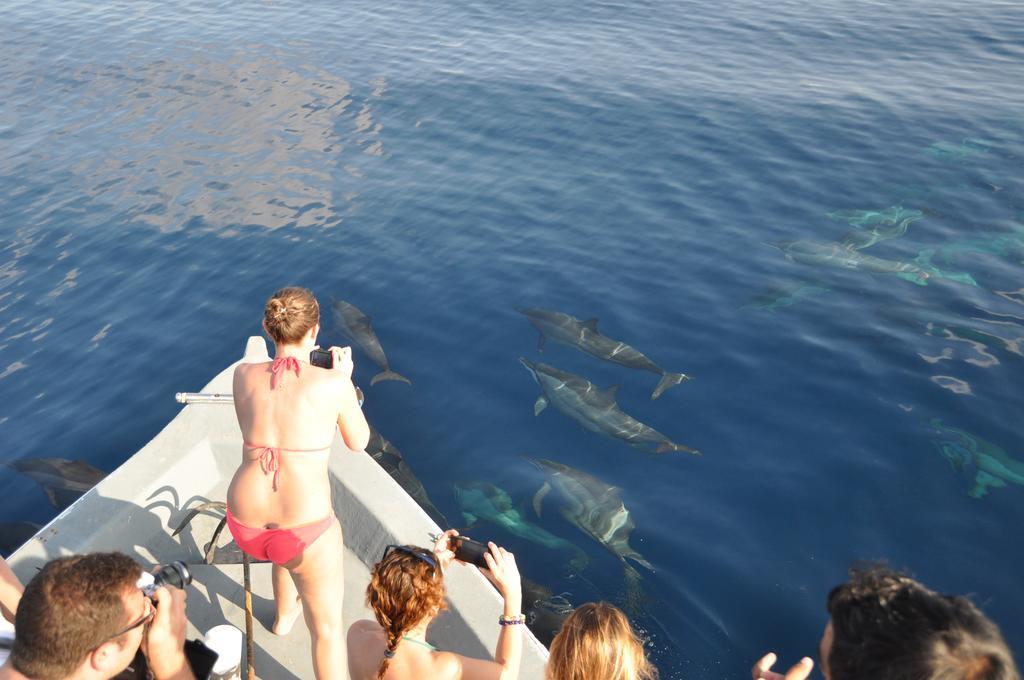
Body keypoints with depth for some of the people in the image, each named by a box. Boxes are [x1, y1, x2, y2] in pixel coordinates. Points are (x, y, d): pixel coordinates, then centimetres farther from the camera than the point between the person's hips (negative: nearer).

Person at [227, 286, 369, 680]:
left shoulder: (244, 374, 0)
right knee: (327, 628, 16)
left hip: (245, 526, 5)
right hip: (305, 530, -5)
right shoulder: (334, 381, -9)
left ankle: (284, 615, 64)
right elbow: (358, 442, 7)